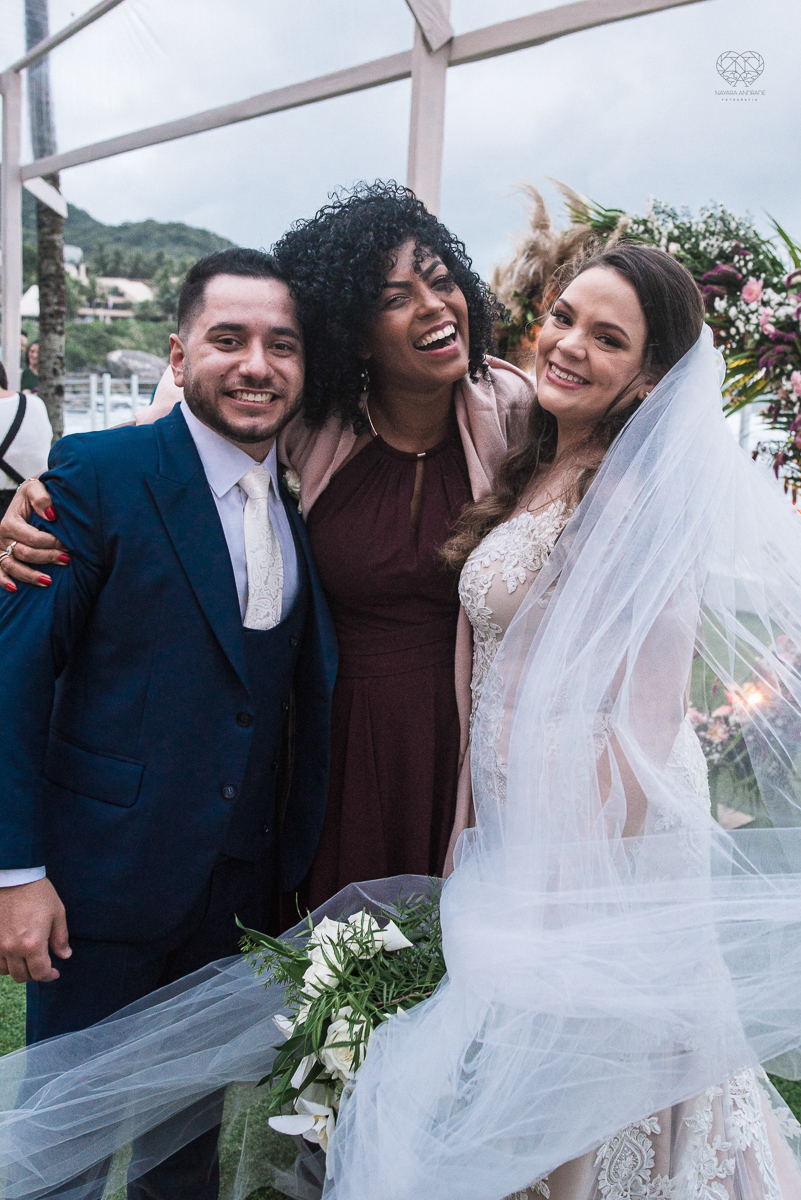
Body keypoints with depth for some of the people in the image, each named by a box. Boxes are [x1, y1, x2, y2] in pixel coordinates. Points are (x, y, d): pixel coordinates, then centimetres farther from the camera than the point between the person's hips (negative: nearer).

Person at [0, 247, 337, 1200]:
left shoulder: (306, 497, 3)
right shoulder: (99, 473, -14)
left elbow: (302, 681, 8)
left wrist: (292, 857, 5)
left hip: (235, 878, 5)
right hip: (106, 869, -4)